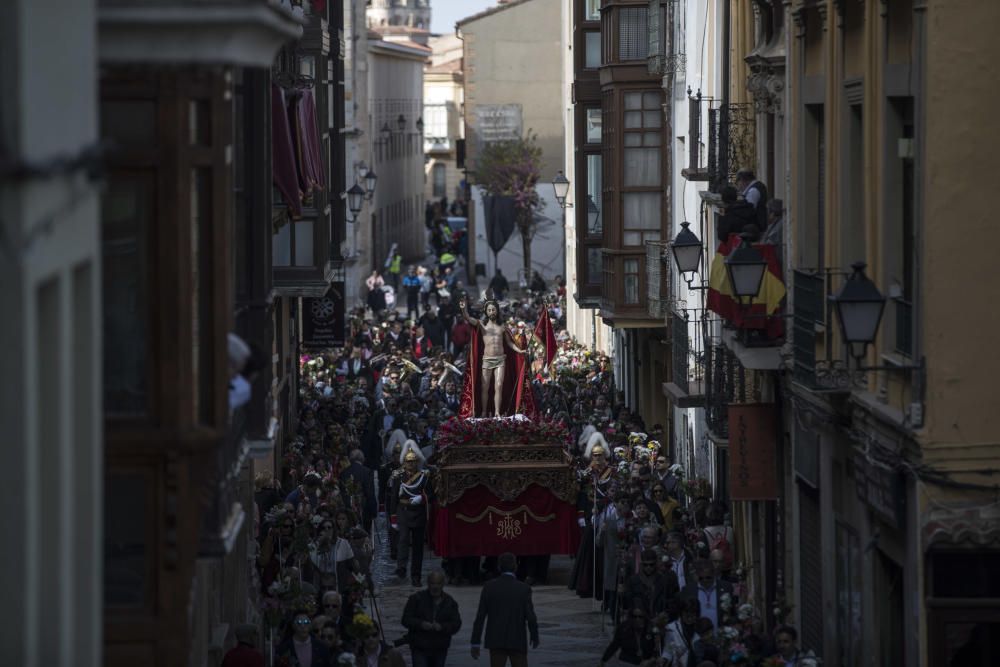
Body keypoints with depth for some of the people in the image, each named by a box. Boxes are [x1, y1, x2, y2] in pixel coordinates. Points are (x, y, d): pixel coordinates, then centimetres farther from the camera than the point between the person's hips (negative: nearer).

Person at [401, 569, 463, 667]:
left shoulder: (450, 602, 7)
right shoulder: (417, 598, 1)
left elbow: (456, 624, 0)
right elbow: (406, 619, -2)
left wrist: (442, 627, -20)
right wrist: (421, 624, -21)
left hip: (440, 650, 3)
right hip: (420, 648, -3)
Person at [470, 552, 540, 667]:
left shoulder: (489, 586, -4)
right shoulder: (524, 589, -9)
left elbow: (480, 616, -5)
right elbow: (530, 617, -10)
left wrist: (475, 643, -1)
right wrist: (535, 637, 9)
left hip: (496, 640, 2)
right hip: (517, 641, -2)